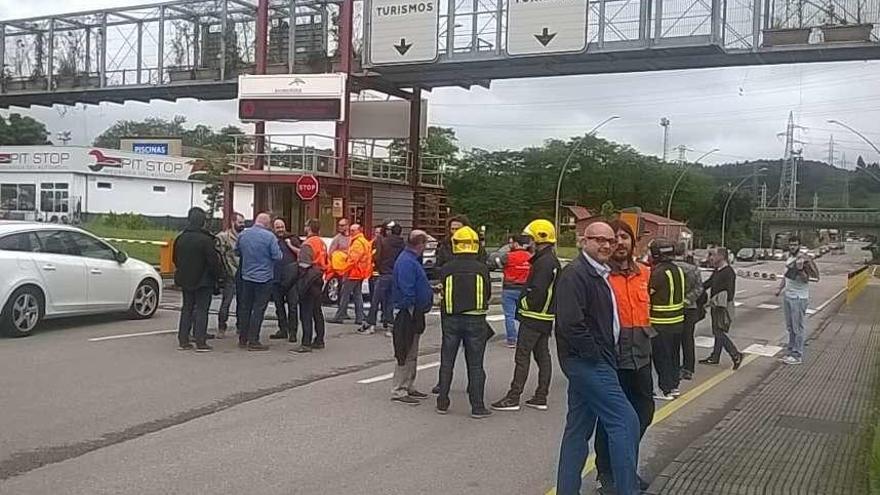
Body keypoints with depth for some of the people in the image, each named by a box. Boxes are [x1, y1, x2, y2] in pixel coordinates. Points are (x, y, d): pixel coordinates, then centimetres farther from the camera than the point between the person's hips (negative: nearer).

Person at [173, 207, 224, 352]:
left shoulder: (180, 239, 4)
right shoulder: (205, 240, -17)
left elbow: (176, 260, 14)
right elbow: (214, 261, -16)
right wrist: (220, 277, -5)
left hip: (186, 280, 6)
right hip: (203, 280, -6)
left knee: (187, 308, 14)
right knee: (202, 309, -1)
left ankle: (183, 340, 15)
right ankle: (200, 342, -2)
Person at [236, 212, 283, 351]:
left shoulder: (243, 235, 3)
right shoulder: (269, 236, -14)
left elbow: (238, 252, 16)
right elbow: (277, 256, -14)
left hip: (246, 276, 5)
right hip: (263, 277, -5)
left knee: (245, 308, 14)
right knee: (258, 309, -1)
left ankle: (243, 339, 19)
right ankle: (253, 341, -1)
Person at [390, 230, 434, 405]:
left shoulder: (412, 260, 13)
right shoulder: (407, 262, -20)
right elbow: (407, 291, -24)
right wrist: (411, 311, -22)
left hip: (415, 314, 11)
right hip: (409, 314, -11)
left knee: (412, 354, 17)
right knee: (405, 354, -5)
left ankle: (409, 387, 26)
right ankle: (398, 392, 0)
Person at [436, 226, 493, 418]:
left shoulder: (446, 269, -6)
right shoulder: (481, 268, -7)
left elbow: (442, 295, 2)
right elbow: (488, 293, 3)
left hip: (451, 319, 1)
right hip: (475, 320, -1)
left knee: (447, 362, 13)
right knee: (475, 365, 5)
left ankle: (442, 403, 18)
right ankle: (477, 406, 7)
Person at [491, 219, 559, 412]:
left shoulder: (544, 262, -19)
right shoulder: (553, 261, 14)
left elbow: (537, 291, -26)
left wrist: (523, 304, -10)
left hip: (533, 317, -10)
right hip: (545, 318, 10)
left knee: (522, 357, -6)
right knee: (542, 356, 11)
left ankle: (513, 398, -3)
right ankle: (541, 398, 17)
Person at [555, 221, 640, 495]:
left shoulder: (599, 273, 15)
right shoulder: (575, 274, -16)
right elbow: (570, 323, -25)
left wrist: (606, 355, 14)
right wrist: (595, 355, -18)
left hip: (592, 362, 10)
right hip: (587, 362, -10)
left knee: (579, 429, 12)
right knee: (625, 421, -8)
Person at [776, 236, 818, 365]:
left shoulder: (803, 260, -15)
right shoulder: (789, 258, 11)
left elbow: (806, 280, -20)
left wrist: (800, 269, -34)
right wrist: (780, 288, 15)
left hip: (799, 297, -8)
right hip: (787, 296, 8)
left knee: (798, 327, -4)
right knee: (790, 327, 16)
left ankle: (797, 356, 1)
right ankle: (790, 351, 25)